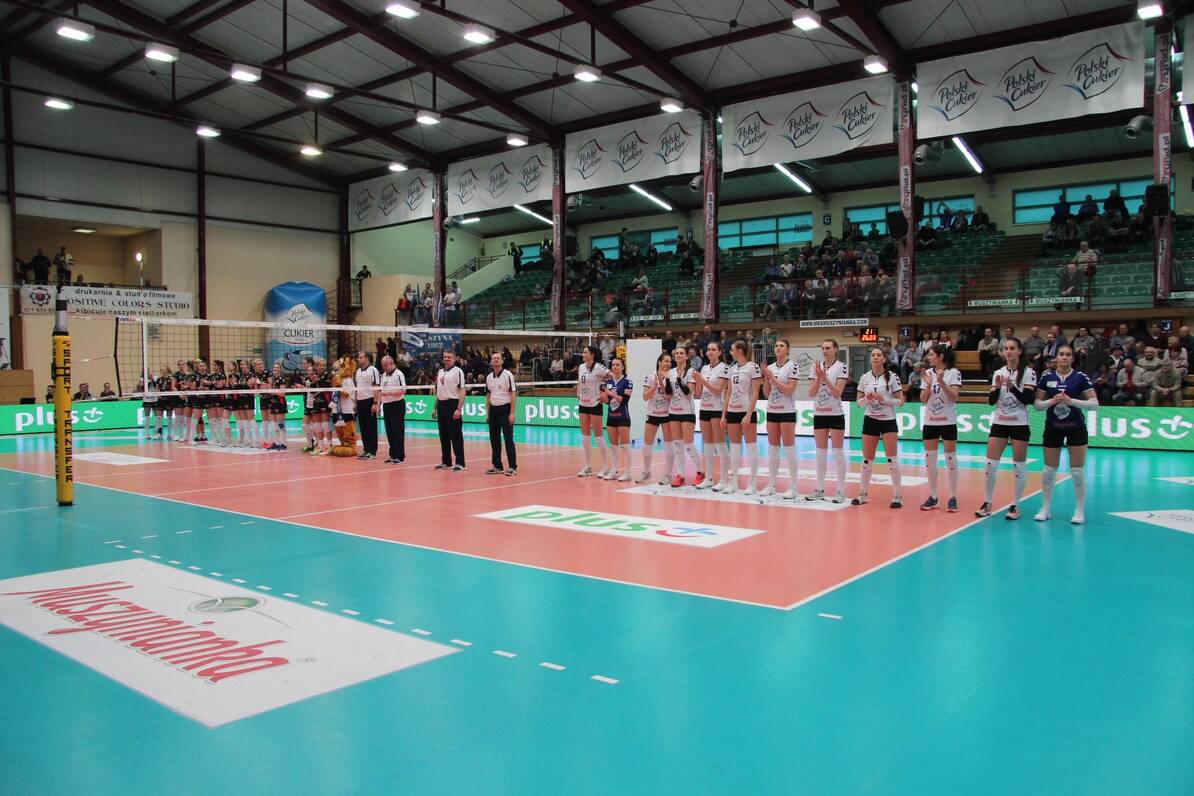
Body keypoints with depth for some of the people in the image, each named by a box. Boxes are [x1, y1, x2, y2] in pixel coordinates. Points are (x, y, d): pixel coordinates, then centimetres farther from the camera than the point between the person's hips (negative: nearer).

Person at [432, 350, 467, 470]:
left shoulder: (458, 371, -7)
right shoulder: (440, 372, 16)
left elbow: (462, 391, -13)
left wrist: (459, 409, -20)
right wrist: (435, 408, 17)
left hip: (453, 404, -7)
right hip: (441, 405, 7)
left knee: (456, 436, -5)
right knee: (443, 435, 11)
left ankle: (459, 463, -2)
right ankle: (446, 462, 19)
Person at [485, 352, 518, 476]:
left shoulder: (508, 375, -7)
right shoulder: (489, 377, 10)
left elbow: (513, 394, -10)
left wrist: (512, 413, -15)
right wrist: (487, 413, 12)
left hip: (505, 409, -6)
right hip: (493, 409, 6)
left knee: (508, 439, -6)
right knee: (494, 439, 8)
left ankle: (513, 467, -2)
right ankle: (497, 466, 17)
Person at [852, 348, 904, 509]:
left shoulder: (892, 377, -5)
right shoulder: (864, 378, 4)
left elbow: (900, 401, -6)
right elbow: (859, 402, 8)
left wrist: (884, 399, -20)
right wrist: (866, 399, -13)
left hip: (888, 420, -3)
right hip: (870, 420, 3)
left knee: (892, 458, -6)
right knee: (867, 459, 6)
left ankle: (896, 495, 1)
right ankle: (862, 493, 17)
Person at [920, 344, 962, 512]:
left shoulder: (953, 373, -6)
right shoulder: (928, 373, 6)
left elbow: (954, 397, -14)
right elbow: (923, 399, 4)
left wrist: (941, 382, -25)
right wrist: (928, 384, -12)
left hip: (948, 421, -5)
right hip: (930, 421, 5)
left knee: (950, 459, 0)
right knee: (929, 460, 6)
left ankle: (952, 498, 8)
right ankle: (933, 497, 14)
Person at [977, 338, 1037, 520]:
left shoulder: (1028, 372, -4)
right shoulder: (998, 373, 8)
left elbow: (1028, 399, -12)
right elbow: (991, 401, 5)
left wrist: (1012, 387, -23)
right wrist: (997, 388, -13)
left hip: (1019, 424, -4)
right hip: (999, 423, 4)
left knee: (1019, 466, 2)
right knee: (991, 464, 1)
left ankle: (1016, 505, 11)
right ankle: (987, 503, 10)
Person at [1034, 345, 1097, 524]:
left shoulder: (1080, 377, -5)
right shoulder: (1046, 377, 0)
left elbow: (1094, 403, -7)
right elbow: (1037, 404, 3)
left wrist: (1071, 401, -20)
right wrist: (1051, 401, -16)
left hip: (1076, 428, -2)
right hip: (1052, 428, 2)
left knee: (1077, 471, 0)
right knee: (1049, 470, 7)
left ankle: (1079, 511, 12)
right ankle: (1045, 509, 19)